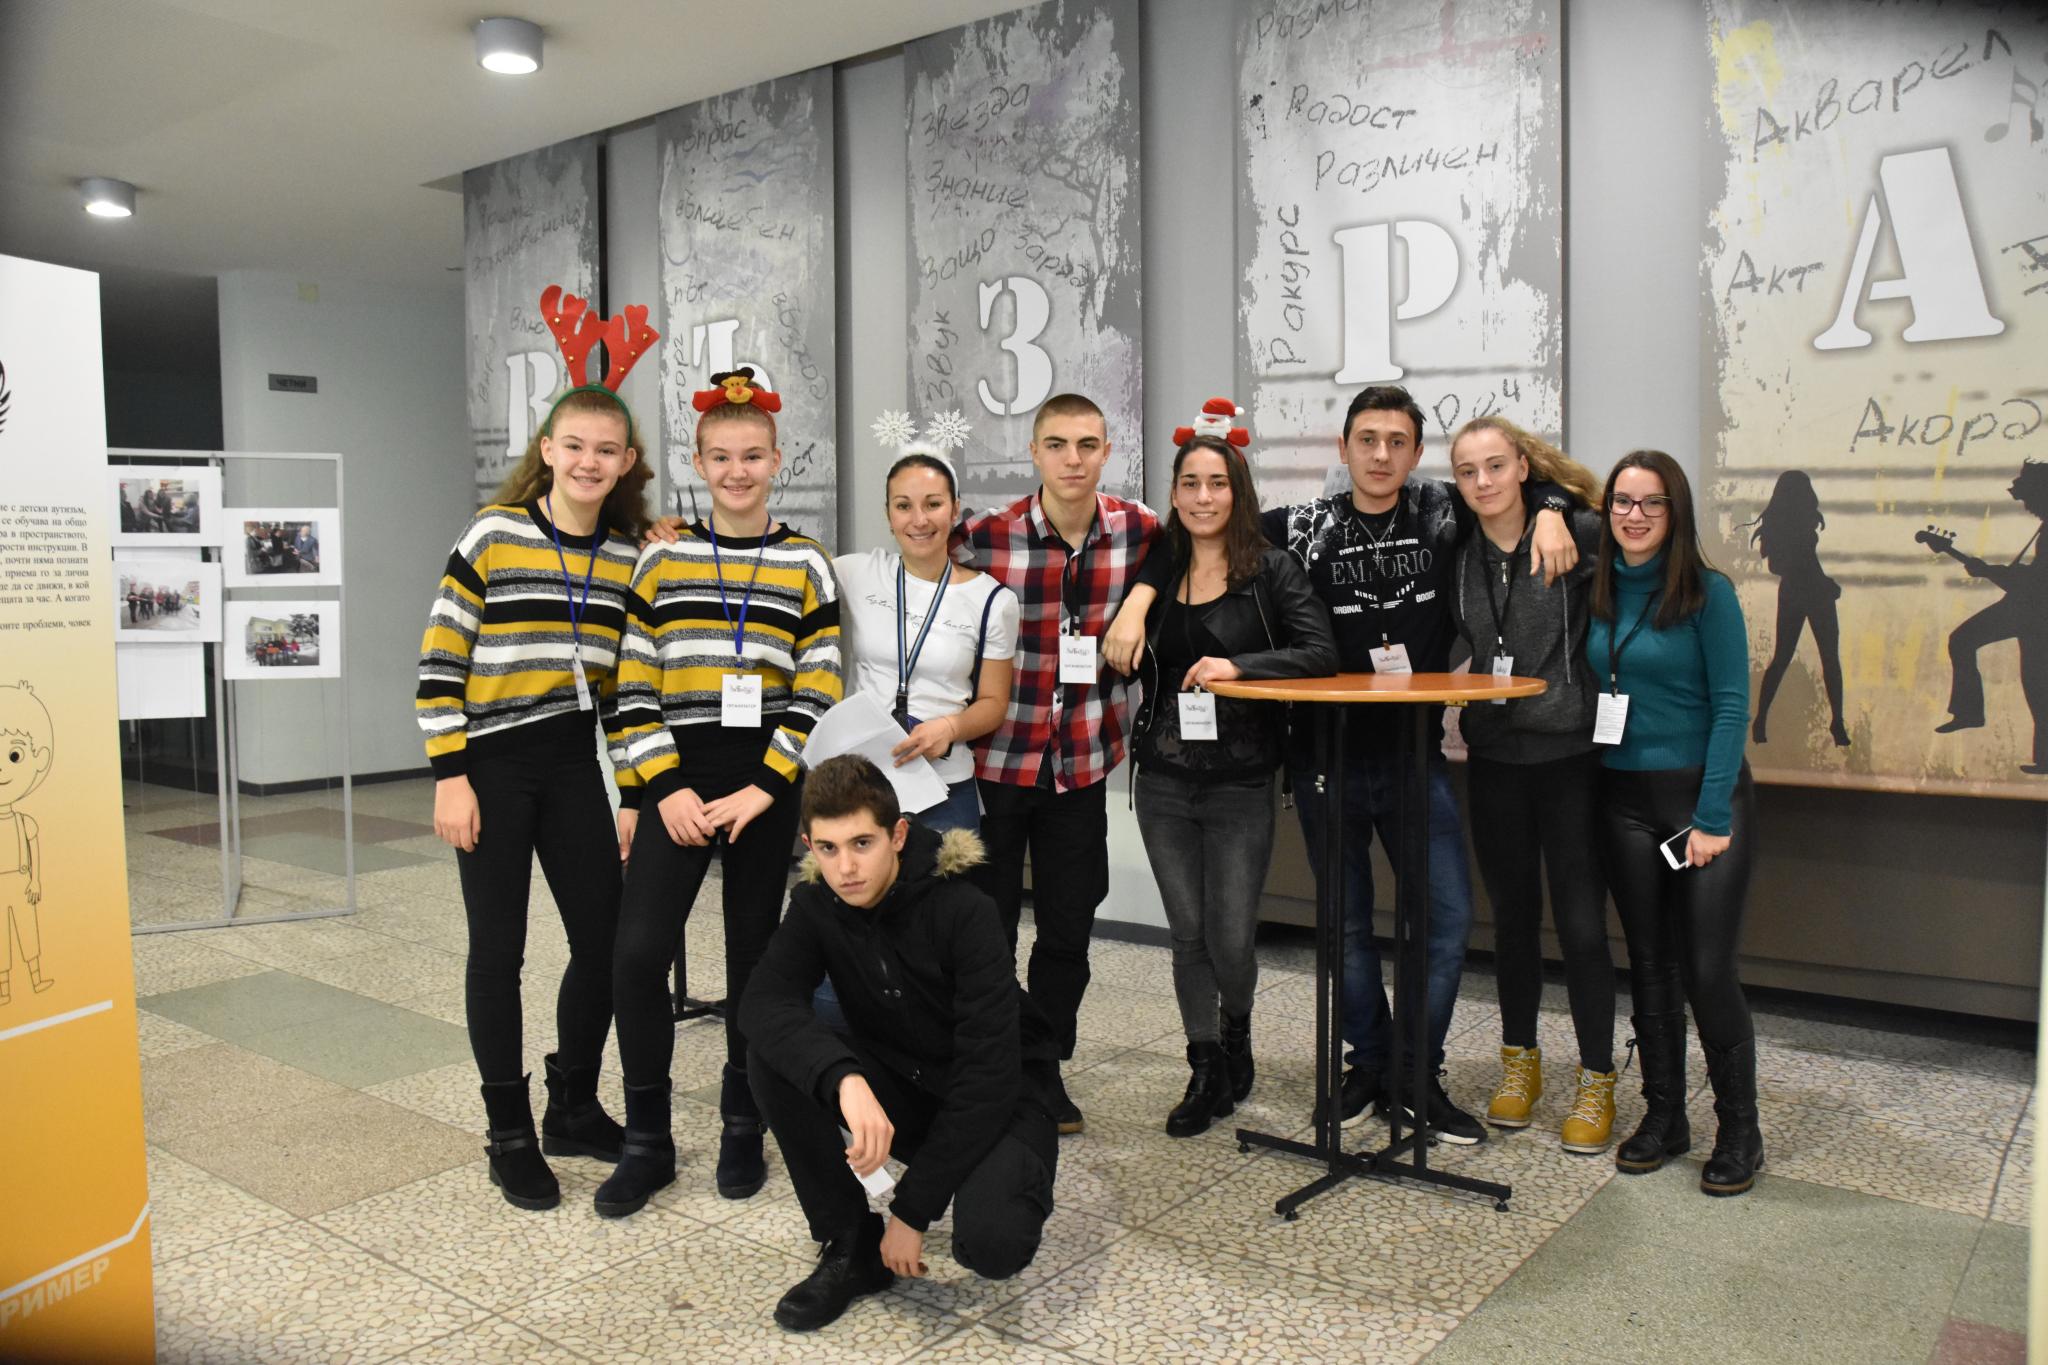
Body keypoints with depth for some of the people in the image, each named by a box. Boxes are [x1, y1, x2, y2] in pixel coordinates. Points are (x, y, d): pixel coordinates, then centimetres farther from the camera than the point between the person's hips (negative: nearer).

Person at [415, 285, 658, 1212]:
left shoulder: (629, 556, 4)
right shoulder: (494, 536, -7)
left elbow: (628, 682, 9)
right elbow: (439, 662, -6)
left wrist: (633, 794, 6)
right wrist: (449, 778, -11)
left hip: (574, 765, 4)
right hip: (491, 767, -4)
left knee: (606, 938, 5)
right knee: (498, 949, 3)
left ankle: (574, 1109, 26)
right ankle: (510, 1137, 18)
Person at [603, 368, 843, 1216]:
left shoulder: (805, 566, 4)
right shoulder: (661, 560, 7)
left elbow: (816, 691, -1)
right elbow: (635, 688, 4)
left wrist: (762, 789, -10)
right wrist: (667, 789, -7)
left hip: (767, 783, 0)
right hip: (680, 781, 1)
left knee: (754, 957, 8)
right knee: (639, 954, -9)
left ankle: (743, 1130, 25)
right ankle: (648, 1142, 8)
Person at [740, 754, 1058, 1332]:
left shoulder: (964, 912, -25)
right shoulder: (815, 906, -10)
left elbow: (989, 1073, -26)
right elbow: (762, 1003, -28)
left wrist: (912, 1210, -24)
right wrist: (844, 1079, -48)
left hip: (997, 1098, -4)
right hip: (898, 1086, 5)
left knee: (990, 1243, -34)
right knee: (771, 1053, -22)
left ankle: (1006, 1183, 5)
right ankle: (852, 1247, -5)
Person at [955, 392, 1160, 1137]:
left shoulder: (1141, 530, -4)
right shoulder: (985, 536, -11)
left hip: (1082, 765, 2)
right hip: (994, 760, -2)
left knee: (1069, 928, 11)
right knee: (987, 927, 7)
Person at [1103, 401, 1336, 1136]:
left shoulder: (1272, 569, -3)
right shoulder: (1160, 566, 6)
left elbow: (1321, 653, -13)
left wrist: (1238, 666, -23)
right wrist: (1133, 605, -1)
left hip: (1240, 780, -3)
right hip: (1164, 778, 3)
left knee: (1231, 936, -1)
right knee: (1188, 932, 9)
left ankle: (1237, 1032, 32)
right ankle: (1206, 1072, 26)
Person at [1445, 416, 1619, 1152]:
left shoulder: (1579, 535, -8)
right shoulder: (1460, 555, 5)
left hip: (1570, 753, -4)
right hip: (1494, 758, 4)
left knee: (1581, 921, 0)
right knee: (1513, 914, 14)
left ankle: (1596, 1082, 16)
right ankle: (1520, 1061, 31)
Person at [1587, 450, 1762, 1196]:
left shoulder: (1707, 593, -9)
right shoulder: (1599, 594, 5)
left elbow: (1731, 705, -11)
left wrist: (1712, 816, -15)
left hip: (1703, 792, -4)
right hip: (1625, 798, 5)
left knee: (1708, 968, -3)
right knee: (1650, 964, 11)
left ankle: (1740, 1132, 14)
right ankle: (1663, 1115, 24)